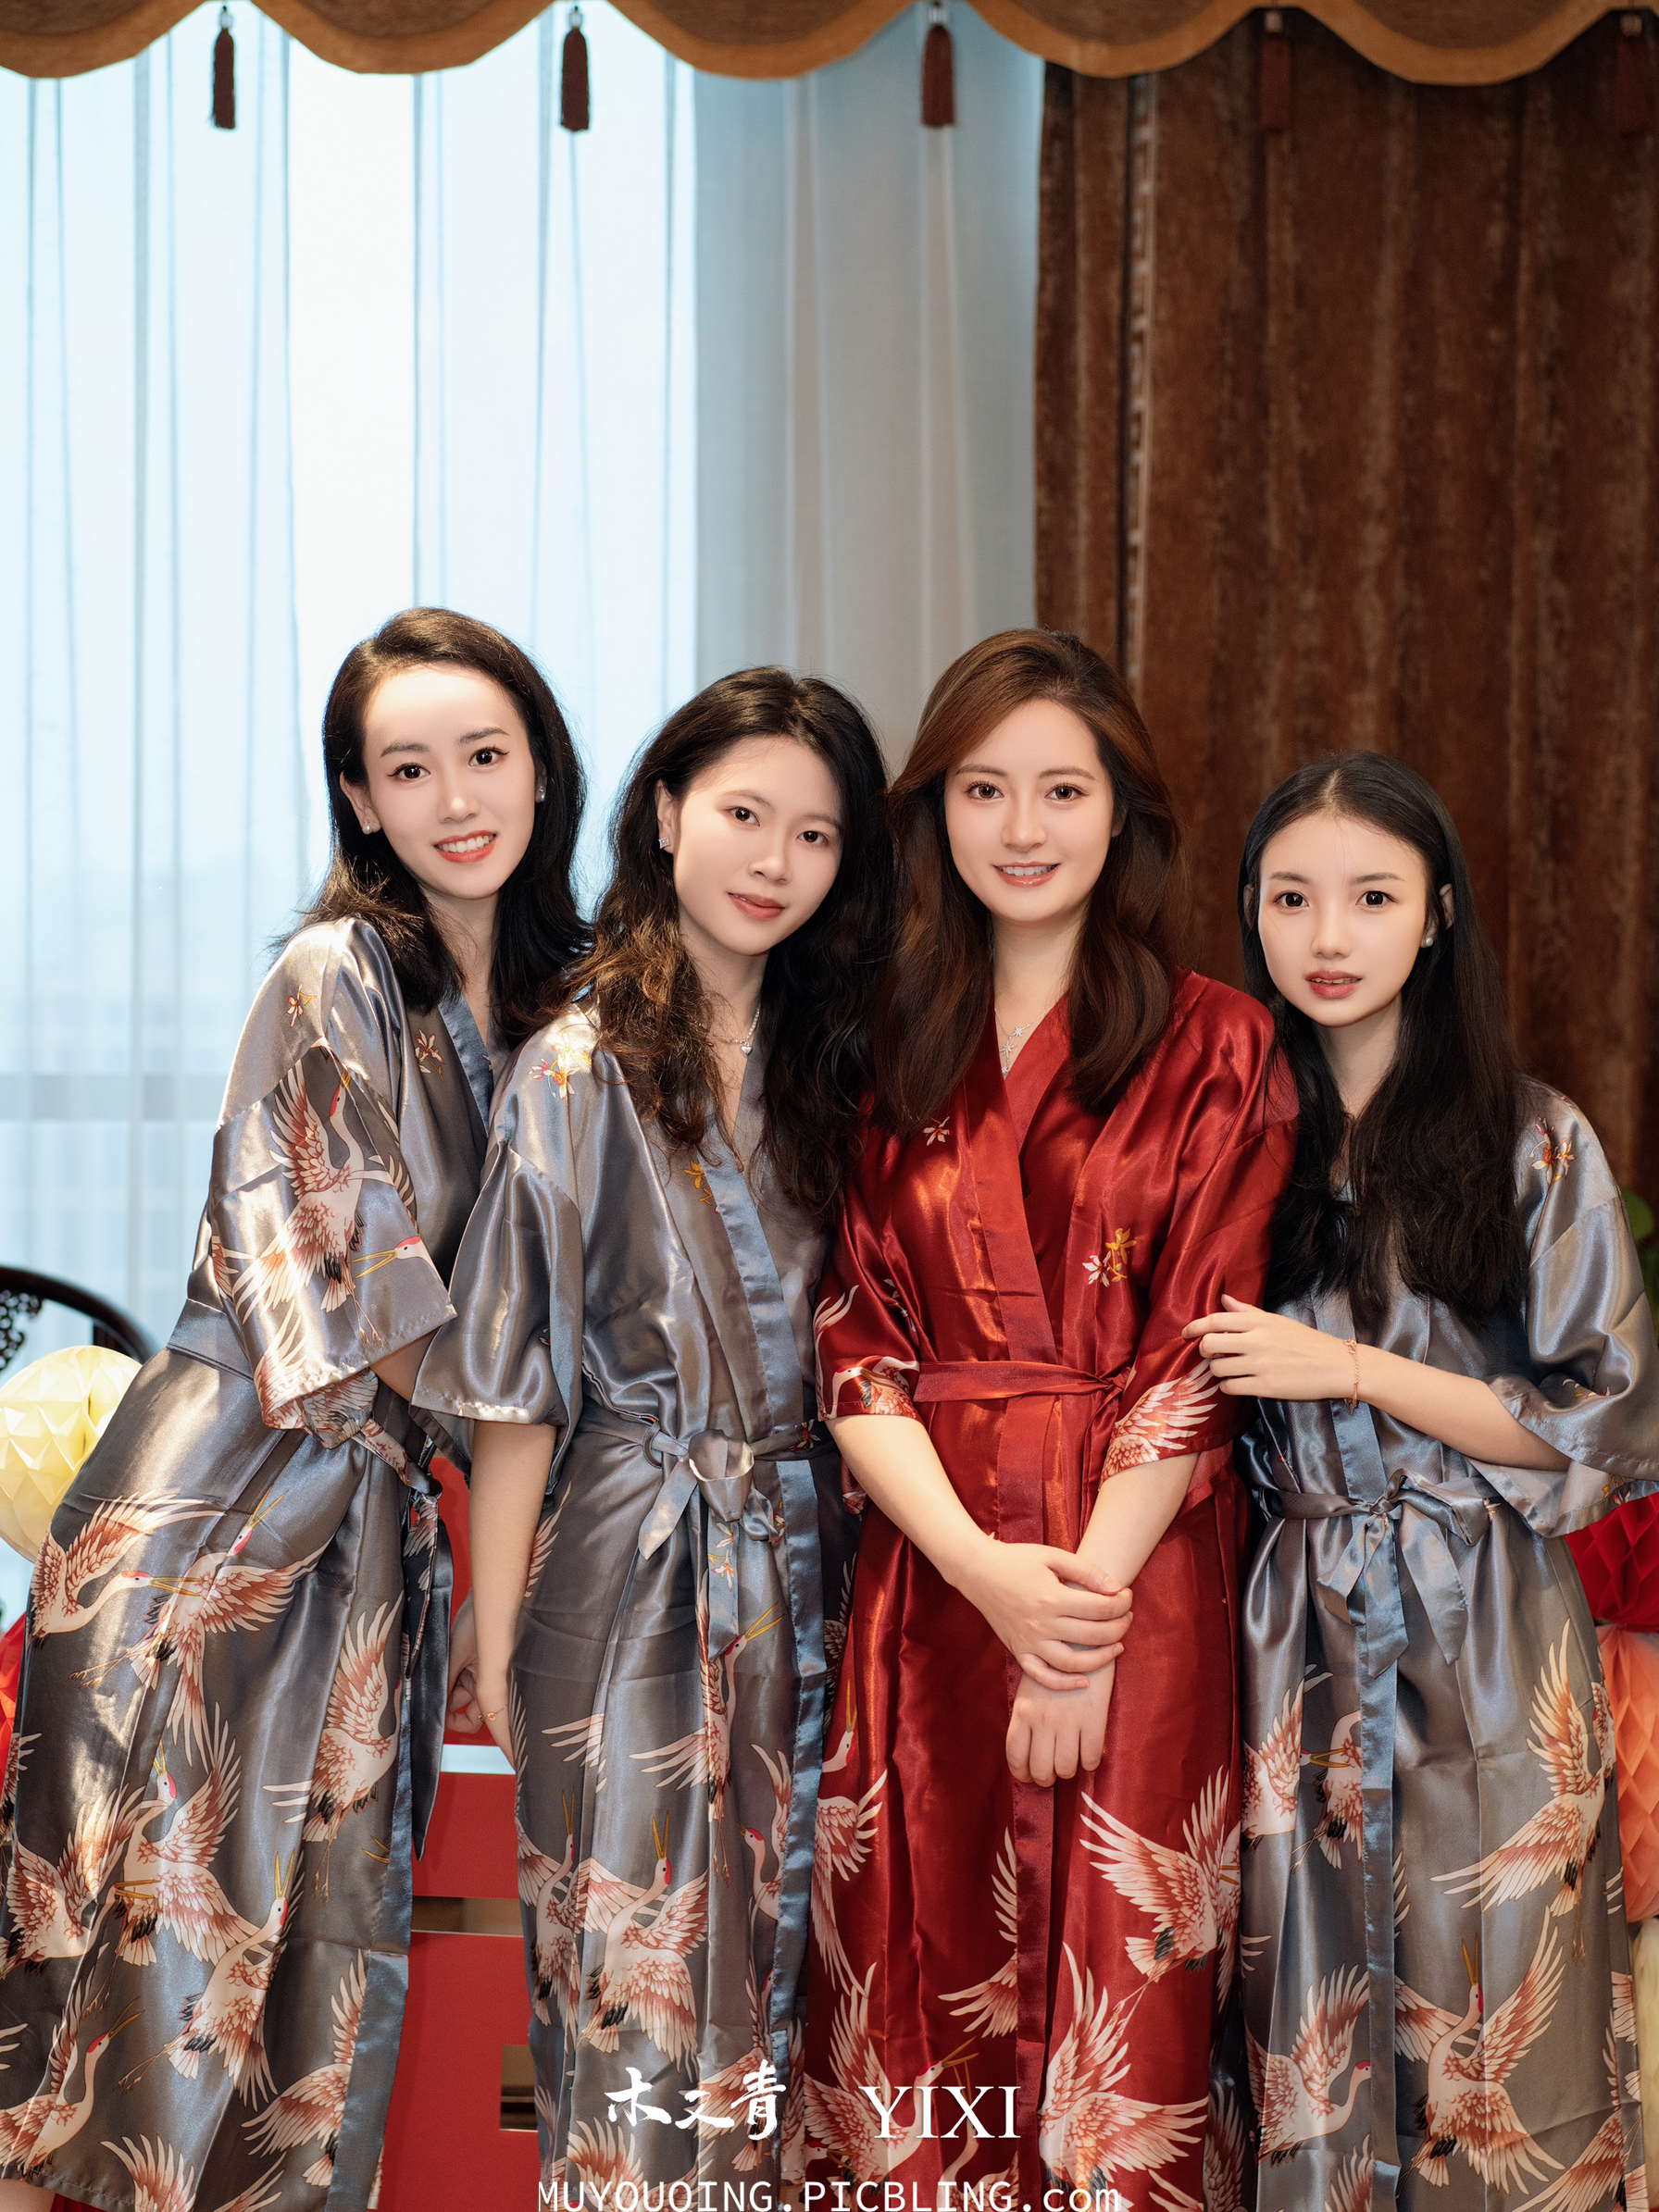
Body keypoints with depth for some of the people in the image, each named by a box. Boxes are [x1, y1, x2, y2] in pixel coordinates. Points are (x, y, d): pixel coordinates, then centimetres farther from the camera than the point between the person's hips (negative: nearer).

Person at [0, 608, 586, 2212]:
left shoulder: (540, 999, 13)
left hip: (368, 1526, 7)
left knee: (335, 1956, 7)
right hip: (222, 1510, -6)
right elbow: (351, 1303, -11)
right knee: (177, 1942, -5)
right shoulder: (335, 978, -9)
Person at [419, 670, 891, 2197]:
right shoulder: (585, 1067, -8)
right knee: (643, 1971, 5)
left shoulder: (832, 1057, 6)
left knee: (779, 1951, 13)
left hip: (805, 1571, 5)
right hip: (634, 1571, -4)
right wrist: (494, 1645, -9)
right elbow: (519, 1385, -8)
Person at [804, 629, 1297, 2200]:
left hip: (1135, 1581, -2)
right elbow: (850, 1345, 2)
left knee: (1111, 2005, 1)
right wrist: (984, 1570, -11)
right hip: (924, 1579, 3)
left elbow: (1197, 1357, -5)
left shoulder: (1214, 1050, 2)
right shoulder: (886, 1044, 10)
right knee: (922, 1996, 6)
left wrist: (1081, 1599, -15)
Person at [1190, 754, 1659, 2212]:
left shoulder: (1533, 1146, -4)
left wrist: (1346, 1367, -12)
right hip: (1293, 1639, 3)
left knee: (1484, 2042, 4)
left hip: (1482, 1649, -2)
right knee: (1309, 2036, 8)